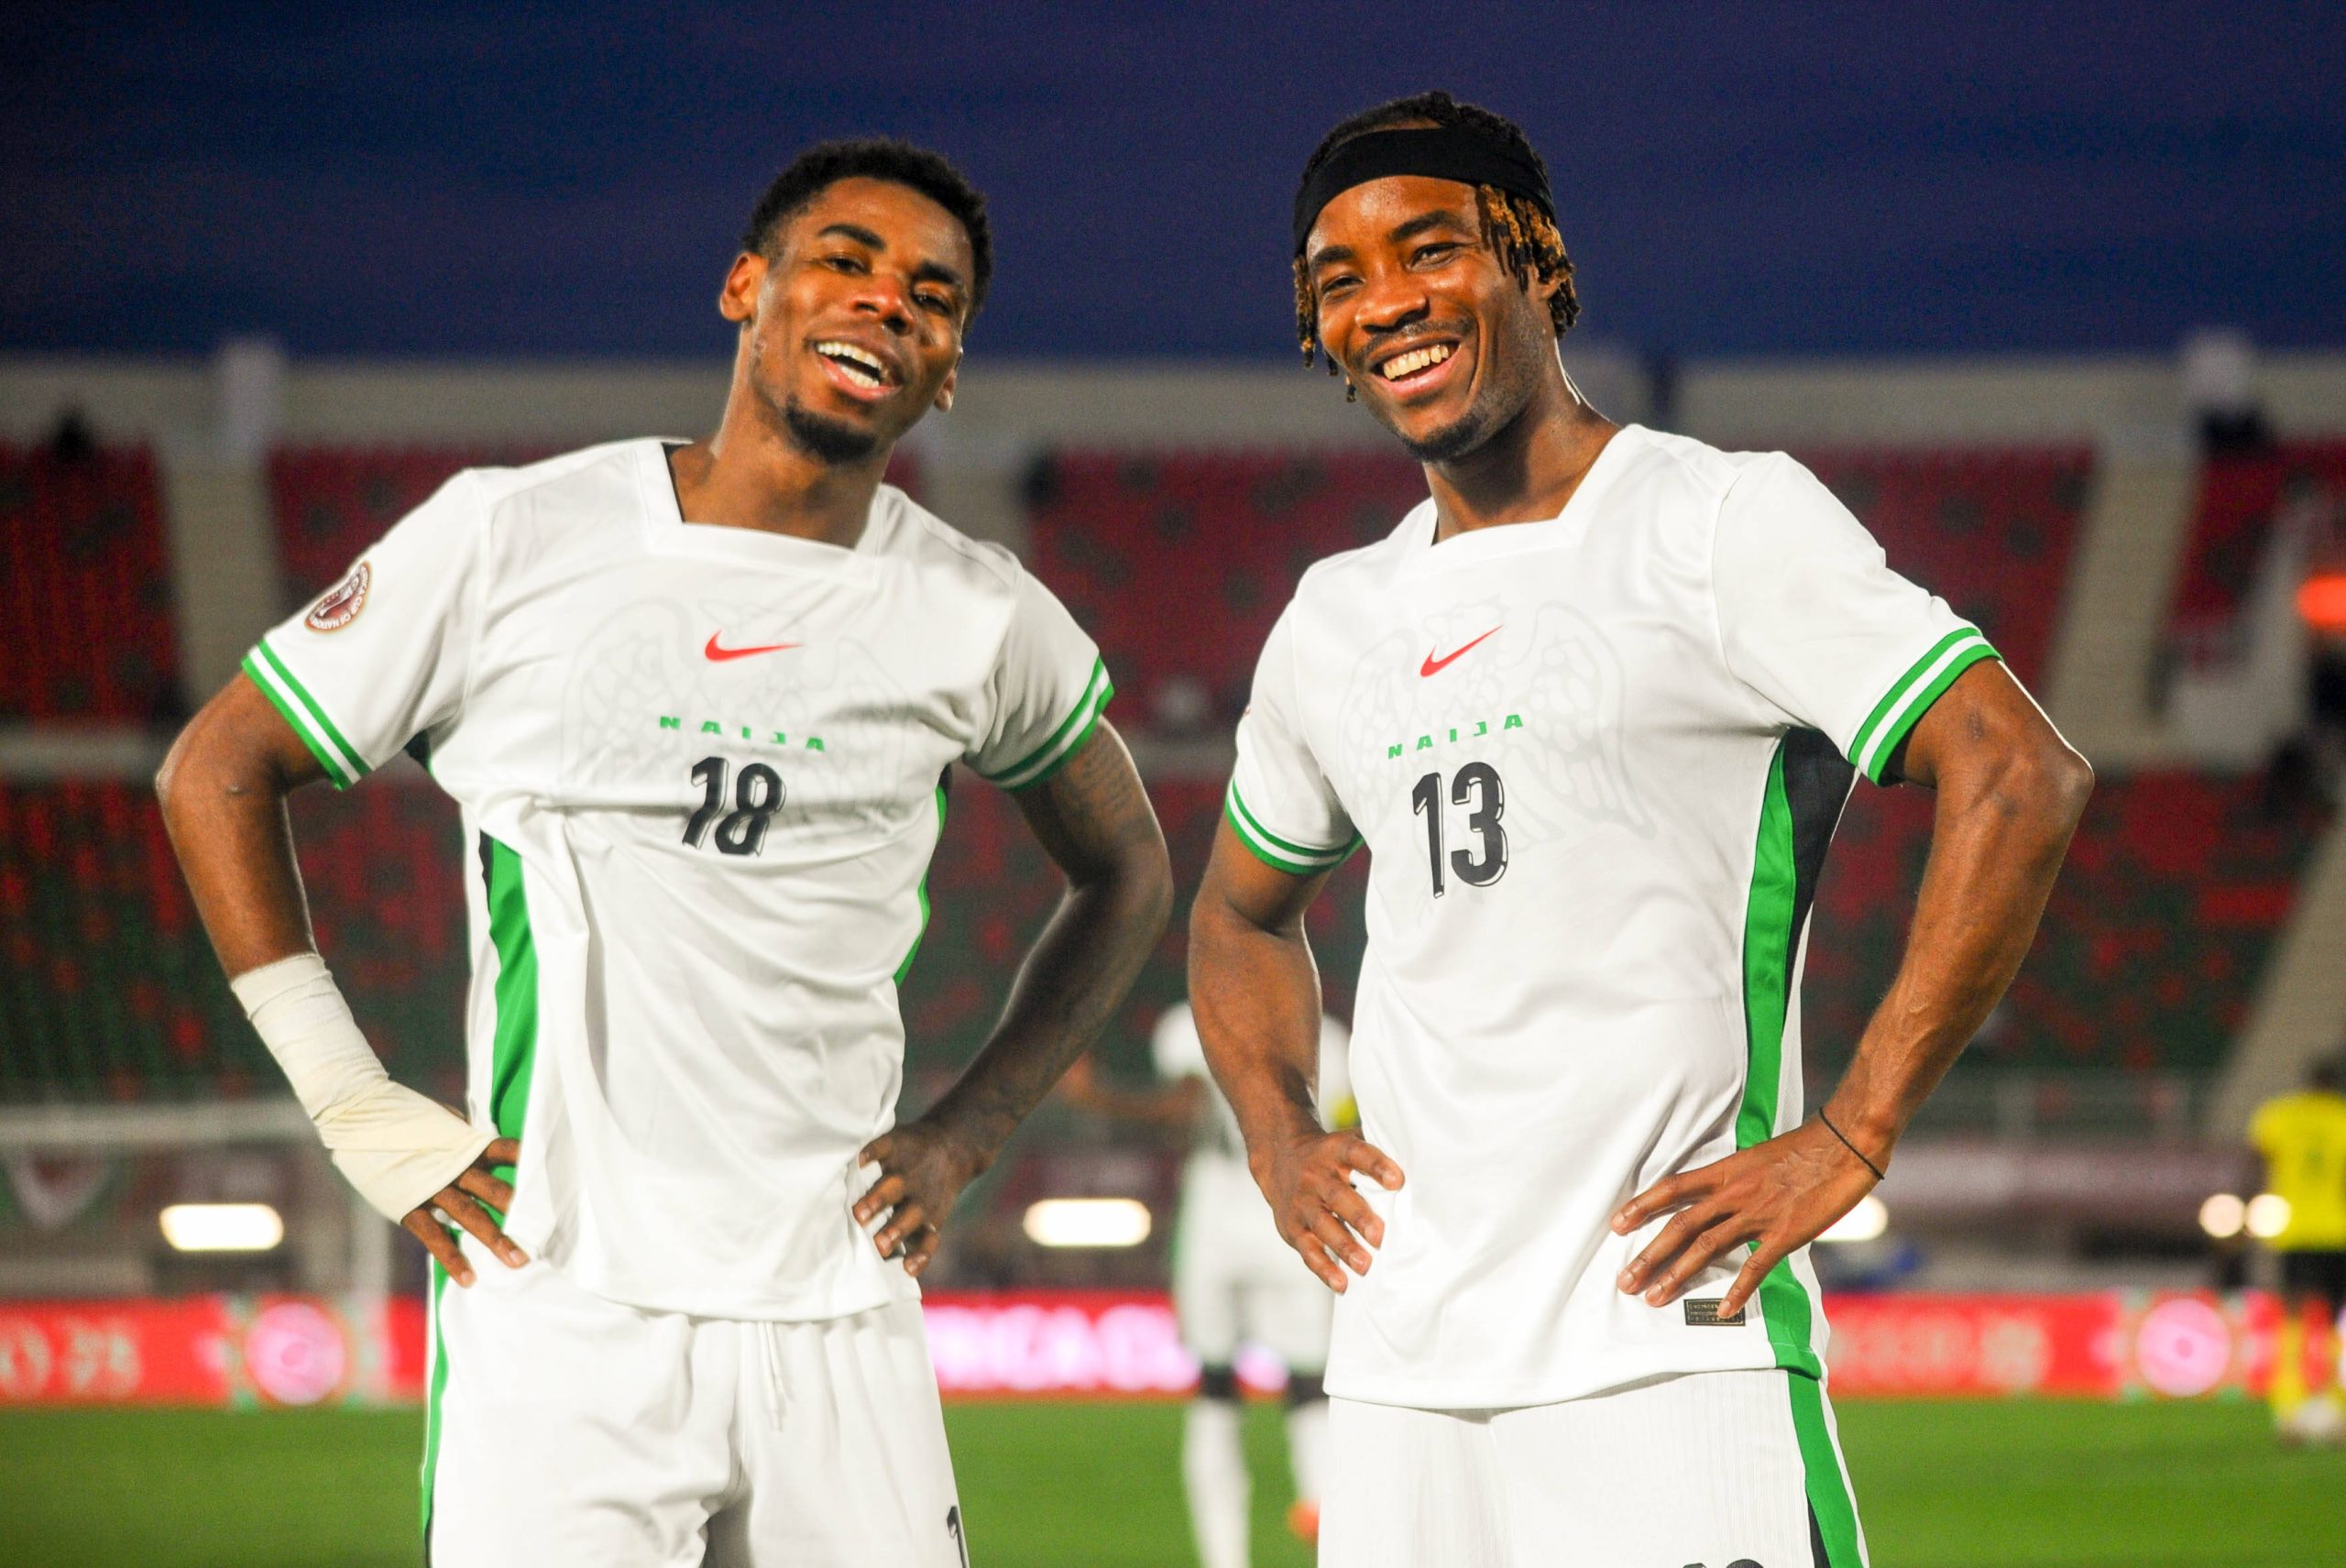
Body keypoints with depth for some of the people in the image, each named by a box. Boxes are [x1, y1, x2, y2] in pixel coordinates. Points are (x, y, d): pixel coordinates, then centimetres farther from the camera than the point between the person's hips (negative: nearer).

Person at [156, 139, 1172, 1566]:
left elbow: (1127, 877, 24)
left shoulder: (982, 619, 7)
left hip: (840, 1327, 3)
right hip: (560, 1320, -3)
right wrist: (357, 1108, 0)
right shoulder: (514, 539, -1)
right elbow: (219, 770, 6)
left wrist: (965, 1136, 12)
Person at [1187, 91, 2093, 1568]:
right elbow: (1241, 908, 35)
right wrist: (1279, 1141, 15)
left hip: (1674, 1349, -6)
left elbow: (2021, 778, -11)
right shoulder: (1334, 621, 17)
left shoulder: (1726, 521, -2)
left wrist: (1848, 1139, -14)